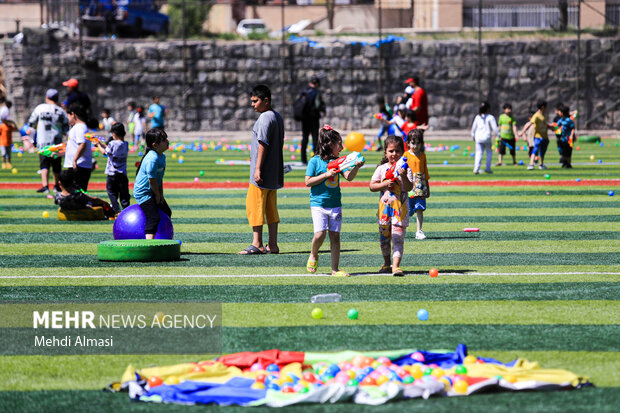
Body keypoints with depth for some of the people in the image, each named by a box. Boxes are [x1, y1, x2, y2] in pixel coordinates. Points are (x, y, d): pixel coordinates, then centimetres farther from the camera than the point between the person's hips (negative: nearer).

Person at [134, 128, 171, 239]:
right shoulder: (152, 159, -27)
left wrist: (161, 194, 8)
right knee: (153, 218, -24)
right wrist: (157, 195, -11)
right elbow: (152, 180, -23)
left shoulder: (162, 156, 6)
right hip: (143, 192, -11)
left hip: (152, 192, 11)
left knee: (167, 212, 22)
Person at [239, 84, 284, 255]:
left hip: (263, 172, -10)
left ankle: (257, 244, -5)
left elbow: (263, 144, -19)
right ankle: (273, 245, 11)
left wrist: (258, 169, -20)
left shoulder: (265, 118, -14)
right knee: (271, 208, 11)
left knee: (254, 205, -5)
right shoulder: (277, 117, 15)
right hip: (275, 173, 10)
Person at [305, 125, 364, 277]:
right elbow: (308, 182, -8)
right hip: (318, 204, -5)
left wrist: (356, 167, -18)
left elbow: (349, 177, 0)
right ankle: (313, 255, 15)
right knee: (320, 234, -15)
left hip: (335, 205, 5)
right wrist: (326, 175, -16)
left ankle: (335, 269, 5)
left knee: (335, 236, 1)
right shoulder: (315, 161, -4)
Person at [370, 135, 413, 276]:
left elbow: (409, 188, -11)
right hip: (384, 206, 3)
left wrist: (404, 177, -29)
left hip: (400, 207, -3)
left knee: (398, 237, -12)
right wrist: (385, 184, -13)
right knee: (384, 237, 14)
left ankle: (396, 265, -18)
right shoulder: (381, 169, 5)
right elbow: (372, 186, 2)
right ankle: (387, 263, 31)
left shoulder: (405, 168, -1)